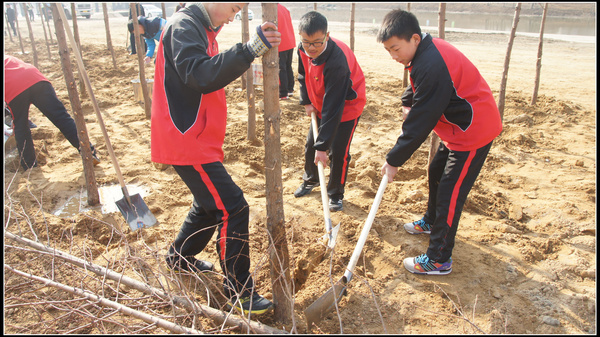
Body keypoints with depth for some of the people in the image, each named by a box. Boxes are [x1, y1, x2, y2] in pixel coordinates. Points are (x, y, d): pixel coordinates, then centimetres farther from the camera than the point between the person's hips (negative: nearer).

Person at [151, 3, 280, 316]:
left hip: (199, 140, 10)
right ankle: (239, 290, 1)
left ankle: (179, 257, 42)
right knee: (232, 208, -11)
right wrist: (249, 49, -40)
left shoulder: (202, 29, 17)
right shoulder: (182, 26, -15)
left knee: (211, 205, 21)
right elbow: (200, 76, -33)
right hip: (186, 141, -10)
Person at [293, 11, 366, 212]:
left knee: (338, 152, -8)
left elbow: (333, 107, -38)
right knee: (310, 145, 13)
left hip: (347, 107, -7)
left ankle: (336, 195, 13)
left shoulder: (337, 62, -38)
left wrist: (323, 145, -36)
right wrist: (307, 101, -4)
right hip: (321, 105, 7)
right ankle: (310, 180, 38)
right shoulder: (304, 50, -16)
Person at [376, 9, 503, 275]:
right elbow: (418, 88, 23)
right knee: (436, 172, 25)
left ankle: (438, 260, 6)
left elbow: (420, 122, -28)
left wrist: (394, 160, -20)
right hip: (458, 128, 11)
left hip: (473, 132, -11)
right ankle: (431, 222, 47)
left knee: (450, 193, -6)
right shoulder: (427, 51, 0)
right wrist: (408, 102, 5)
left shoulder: (432, 66, -31)